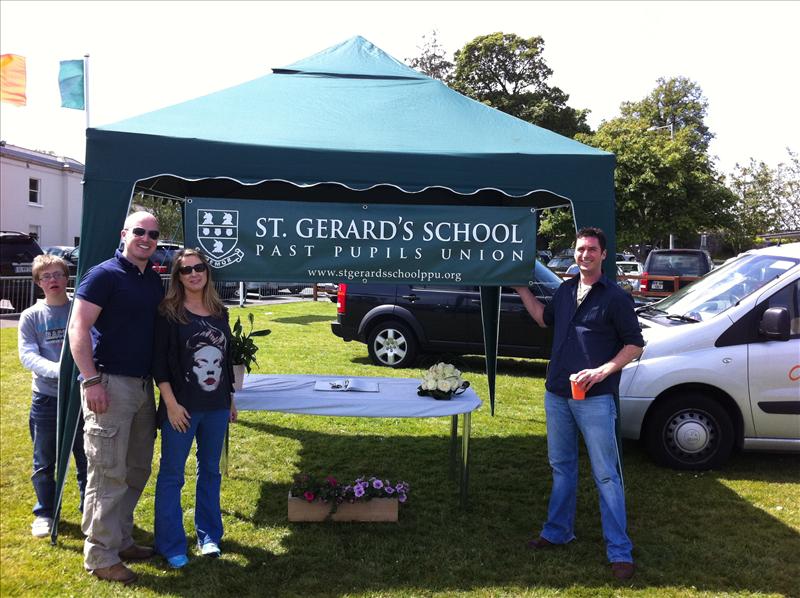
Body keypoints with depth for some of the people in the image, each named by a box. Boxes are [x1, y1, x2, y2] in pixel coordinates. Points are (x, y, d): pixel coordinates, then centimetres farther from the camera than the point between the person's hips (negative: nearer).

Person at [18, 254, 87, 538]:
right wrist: (59, 370, -28)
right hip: (46, 398, 1)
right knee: (44, 463, 12)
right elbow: (28, 355, -10)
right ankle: (45, 514, 29)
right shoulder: (31, 316, 0)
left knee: (87, 460, 10)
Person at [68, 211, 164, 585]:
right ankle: (100, 556, 10)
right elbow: (78, 329, -14)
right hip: (110, 384, -7)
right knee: (109, 473, -2)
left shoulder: (154, 280, 12)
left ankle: (121, 539, 30)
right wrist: (91, 380, -19)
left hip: (144, 385, 8)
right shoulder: (104, 274, -8)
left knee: (136, 470, 15)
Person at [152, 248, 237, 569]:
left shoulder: (220, 312, 7)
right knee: (171, 474, 4)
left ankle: (208, 535, 30)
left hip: (216, 408, 5)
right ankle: (171, 545, 16)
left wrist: (230, 398, 15)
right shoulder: (168, 313, -8)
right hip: (181, 408, -5)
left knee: (210, 470, 15)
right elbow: (159, 361, -11)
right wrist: (171, 404, -15)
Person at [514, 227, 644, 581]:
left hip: (595, 398, -6)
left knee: (606, 475, -1)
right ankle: (558, 532, 32)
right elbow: (544, 319, 29)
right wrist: (521, 288, 22)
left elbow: (635, 345, -6)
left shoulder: (615, 296, -7)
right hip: (557, 394, 6)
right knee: (562, 467, 18)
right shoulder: (565, 291, 11)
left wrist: (602, 371, -18)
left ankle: (619, 552, 6)